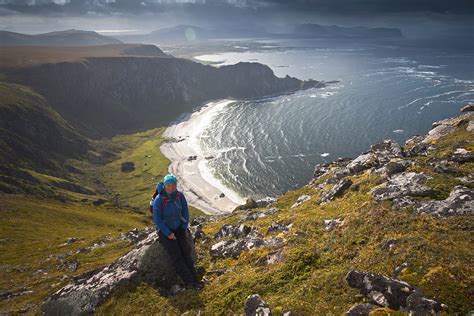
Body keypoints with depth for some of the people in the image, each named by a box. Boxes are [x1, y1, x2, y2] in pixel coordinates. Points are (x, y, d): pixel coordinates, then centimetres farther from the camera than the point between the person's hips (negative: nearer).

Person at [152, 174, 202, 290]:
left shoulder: (180, 195, -9)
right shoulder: (159, 199, -22)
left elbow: (185, 213, 4)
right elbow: (157, 219, -17)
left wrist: (184, 229, -3)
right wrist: (168, 233, -18)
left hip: (178, 229, 4)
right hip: (164, 231, -4)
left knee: (185, 251, -13)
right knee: (176, 254, -18)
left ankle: (194, 279, -14)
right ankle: (189, 282, -18)